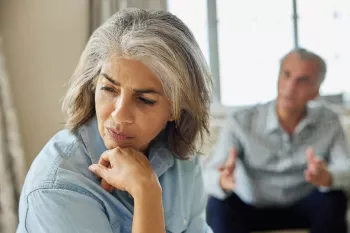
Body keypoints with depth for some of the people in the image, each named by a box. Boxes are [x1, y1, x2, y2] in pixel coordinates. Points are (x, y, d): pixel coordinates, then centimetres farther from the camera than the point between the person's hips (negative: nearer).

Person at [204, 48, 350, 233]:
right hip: (254, 209, -1)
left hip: (304, 208, 1)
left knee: (332, 197, -28)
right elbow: (209, 174, -26)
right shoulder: (241, 122, -19)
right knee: (219, 204, -30)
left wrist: (326, 178, -45)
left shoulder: (329, 122, -11)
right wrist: (223, 181, -51)